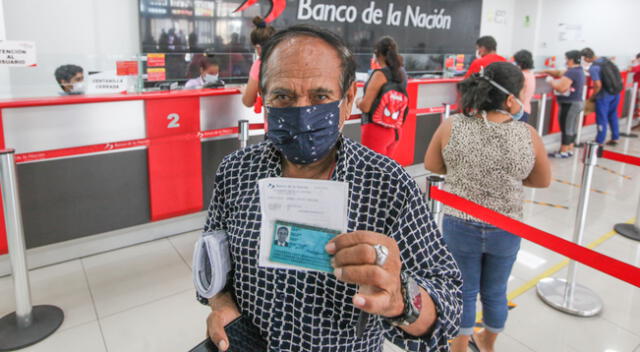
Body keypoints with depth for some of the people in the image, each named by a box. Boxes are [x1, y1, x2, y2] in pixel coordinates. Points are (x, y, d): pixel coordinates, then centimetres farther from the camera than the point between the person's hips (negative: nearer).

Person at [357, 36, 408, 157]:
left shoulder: (380, 74, -16)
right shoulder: (402, 73, 7)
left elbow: (365, 106, -18)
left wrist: (358, 101, 2)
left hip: (376, 128, -8)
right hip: (394, 129, 8)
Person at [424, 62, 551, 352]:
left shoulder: (452, 126, -13)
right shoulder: (528, 135, -12)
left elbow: (431, 165, 1)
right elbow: (542, 181, 1)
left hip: (460, 226, -1)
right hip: (506, 230, 1)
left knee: (464, 292, 18)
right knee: (495, 292, 23)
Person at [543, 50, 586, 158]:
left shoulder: (572, 72, -20)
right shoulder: (579, 71, 14)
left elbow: (560, 88, -25)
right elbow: (560, 73, 19)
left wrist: (551, 81, -9)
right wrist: (546, 71, 12)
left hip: (570, 104, -10)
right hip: (576, 103, 10)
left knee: (566, 128, -4)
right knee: (572, 128, 15)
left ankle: (563, 152, 1)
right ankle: (570, 150, 23)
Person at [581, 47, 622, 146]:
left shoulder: (593, 68, -21)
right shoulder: (605, 60, 3)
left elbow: (598, 85, -23)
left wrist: (592, 97, -9)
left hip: (604, 96, -8)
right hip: (615, 93, 8)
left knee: (602, 119, 4)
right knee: (613, 116, 19)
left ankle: (599, 142, 13)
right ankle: (615, 138, 29)